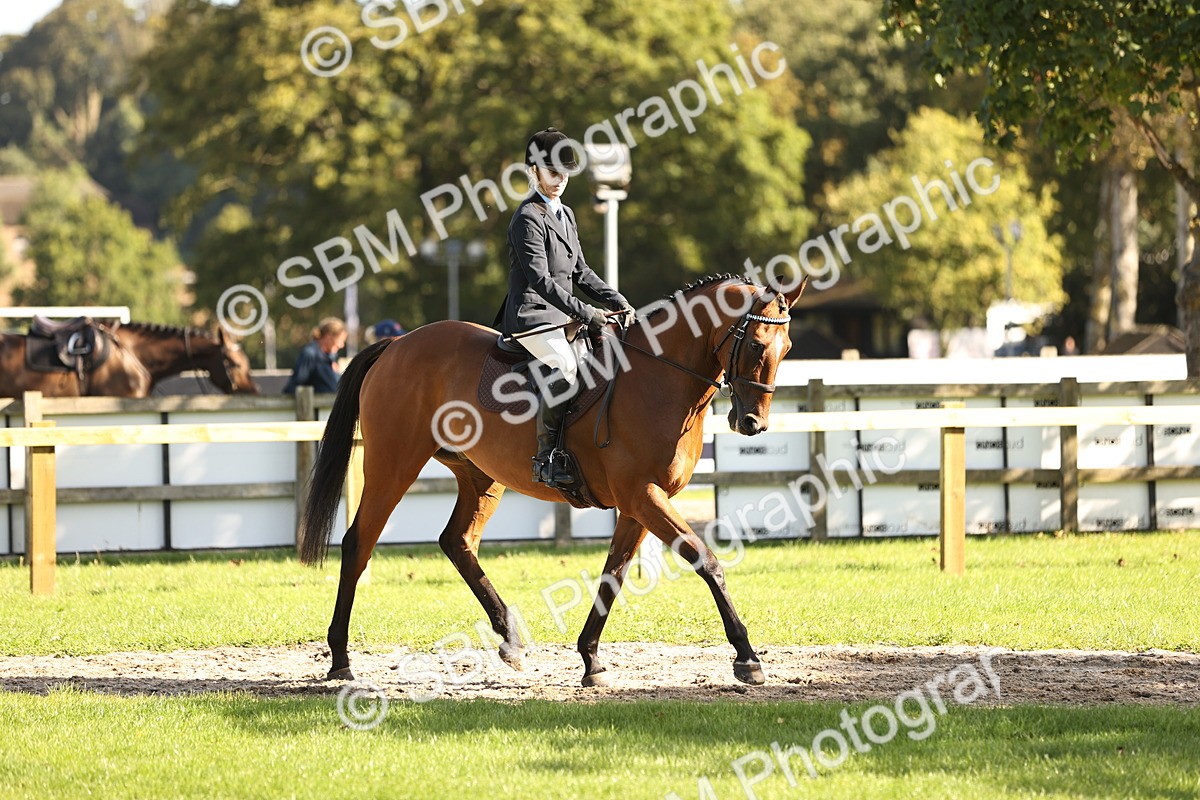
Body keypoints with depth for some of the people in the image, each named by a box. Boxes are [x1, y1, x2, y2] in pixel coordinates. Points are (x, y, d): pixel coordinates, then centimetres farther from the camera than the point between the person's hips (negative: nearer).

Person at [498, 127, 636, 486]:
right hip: (532, 316, -10)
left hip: (562, 317, 10)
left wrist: (617, 302, 8)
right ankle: (546, 459, -29)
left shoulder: (565, 215, 18)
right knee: (565, 364, -32)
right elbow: (541, 280, -21)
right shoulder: (528, 219, -12)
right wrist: (585, 314, -26)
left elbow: (579, 272, 22)